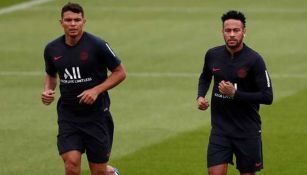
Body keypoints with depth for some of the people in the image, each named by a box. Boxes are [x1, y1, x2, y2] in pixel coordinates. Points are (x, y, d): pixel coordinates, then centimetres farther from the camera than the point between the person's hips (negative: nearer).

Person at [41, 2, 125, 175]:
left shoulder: (97, 45, -11)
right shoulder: (52, 49, 0)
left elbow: (120, 72, -4)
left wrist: (96, 90, -16)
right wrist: (48, 90, -1)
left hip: (96, 114, -2)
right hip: (68, 115, 2)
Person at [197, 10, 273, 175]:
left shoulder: (254, 60, -14)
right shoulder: (212, 55, 0)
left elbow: (267, 97, -15)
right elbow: (205, 77, 23)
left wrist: (235, 93, -21)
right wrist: (200, 96, 3)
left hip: (248, 130, -3)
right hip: (220, 129, 3)